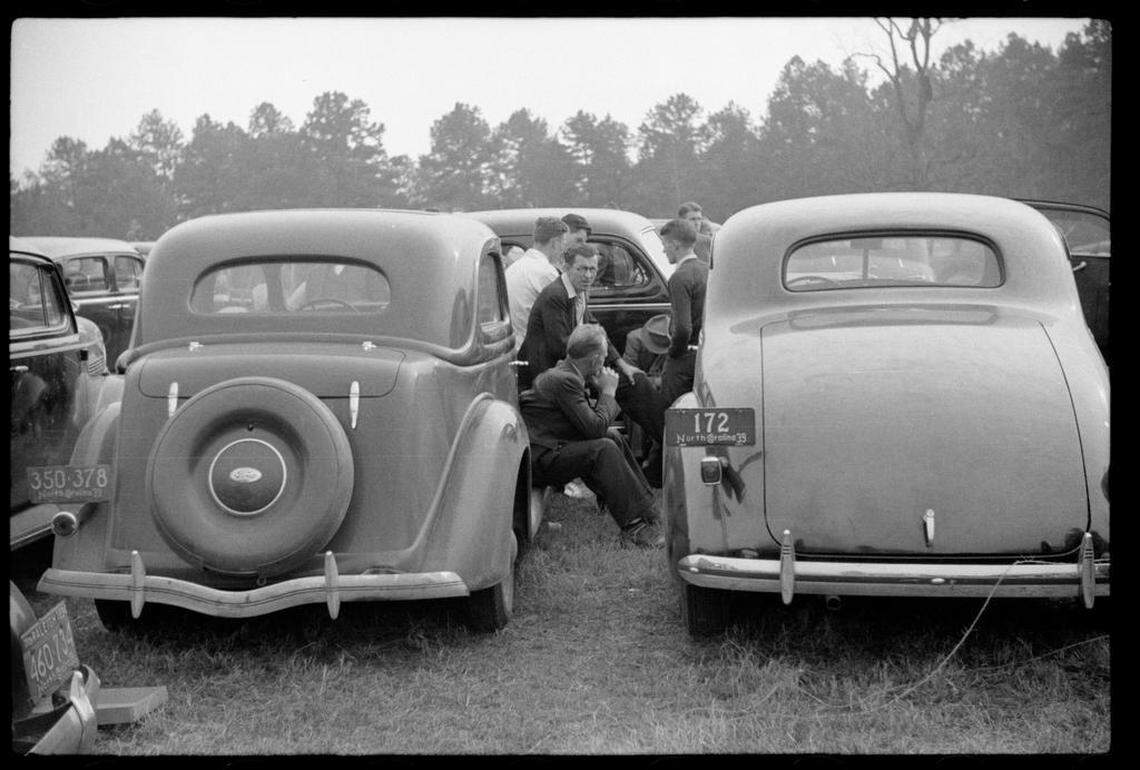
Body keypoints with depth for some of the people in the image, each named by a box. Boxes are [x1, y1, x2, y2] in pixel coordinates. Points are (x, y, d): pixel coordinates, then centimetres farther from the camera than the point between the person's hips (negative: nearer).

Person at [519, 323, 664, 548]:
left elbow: (592, 423, 14)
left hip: (550, 448, 11)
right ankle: (634, 528, -22)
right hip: (539, 459, -11)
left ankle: (647, 508, 13)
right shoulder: (564, 380, -20)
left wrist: (602, 391, 2)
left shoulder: (563, 372, 11)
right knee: (603, 449, -24)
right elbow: (595, 427, -22)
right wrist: (608, 392, -9)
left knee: (614, 438, 11)